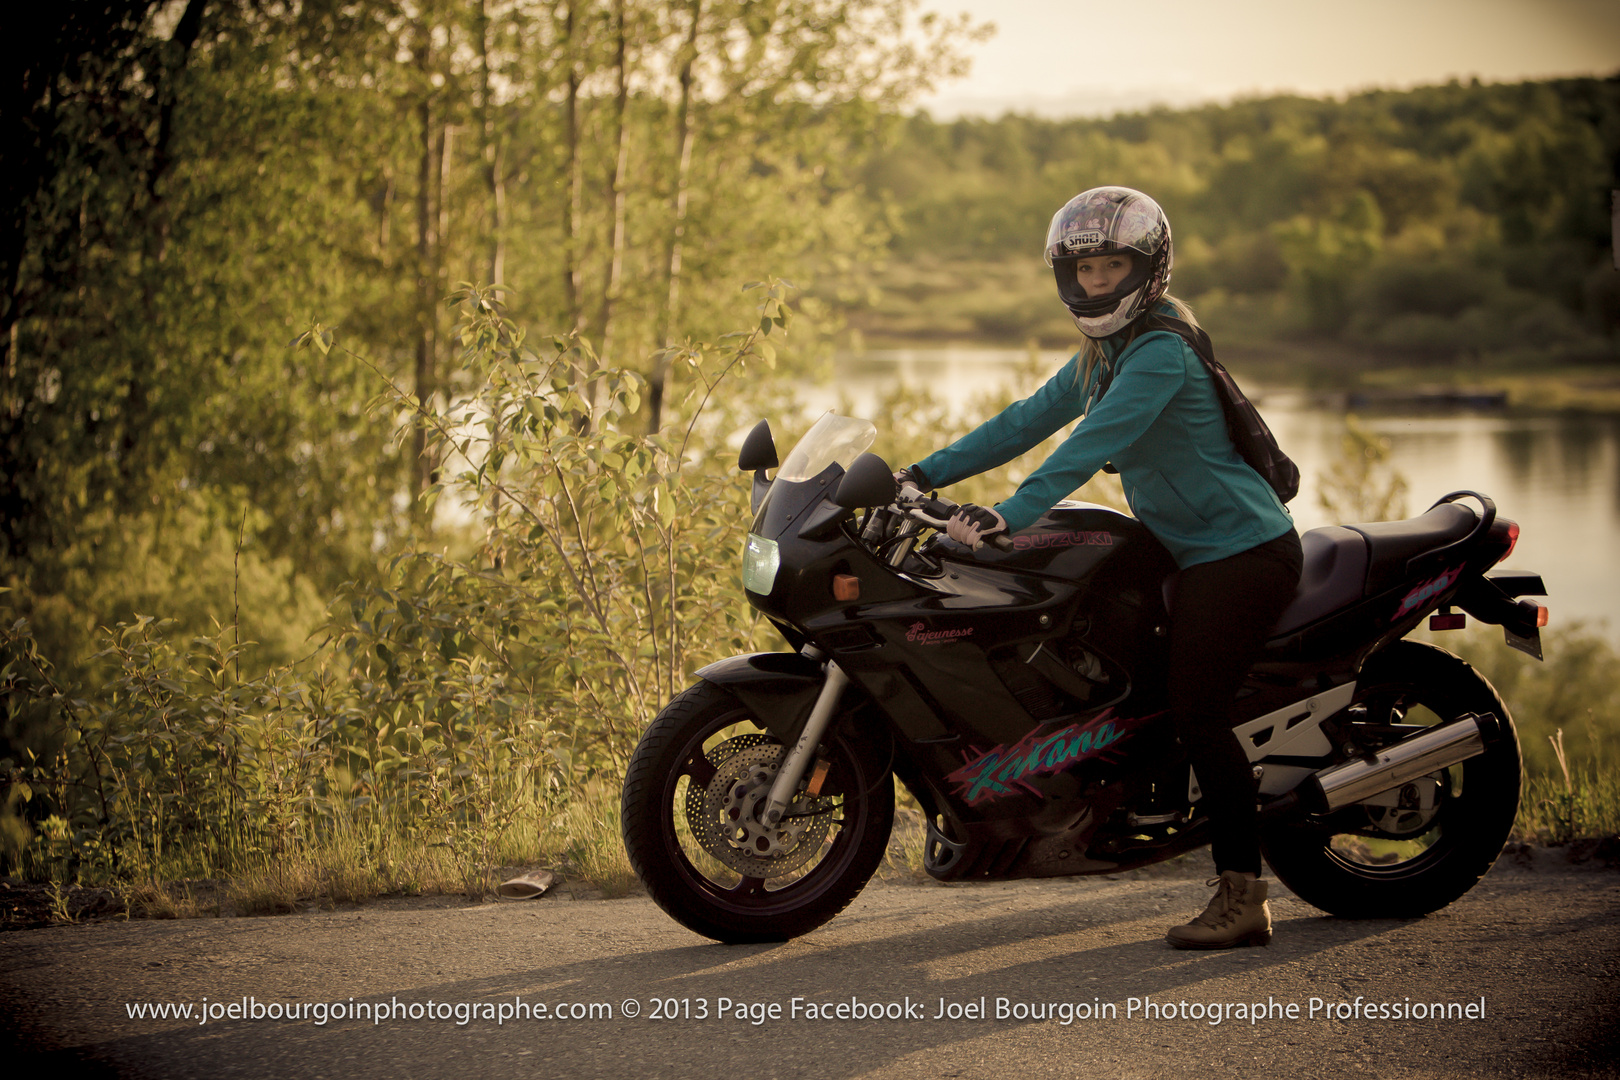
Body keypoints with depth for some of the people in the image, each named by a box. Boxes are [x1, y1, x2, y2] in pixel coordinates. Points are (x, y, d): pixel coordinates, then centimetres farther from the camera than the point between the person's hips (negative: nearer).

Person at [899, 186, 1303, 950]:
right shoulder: (1106, 352, 14)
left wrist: (1009, 515, -39)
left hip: (1241, 553, -10)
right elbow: (1031, 419, 13)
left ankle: (1243, 899, -11)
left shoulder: (1161, 350, -18)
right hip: (1196, 551, 10)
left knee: (1196, 713, -14)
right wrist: (927, 473, 5)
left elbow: (1094, 443, -30)